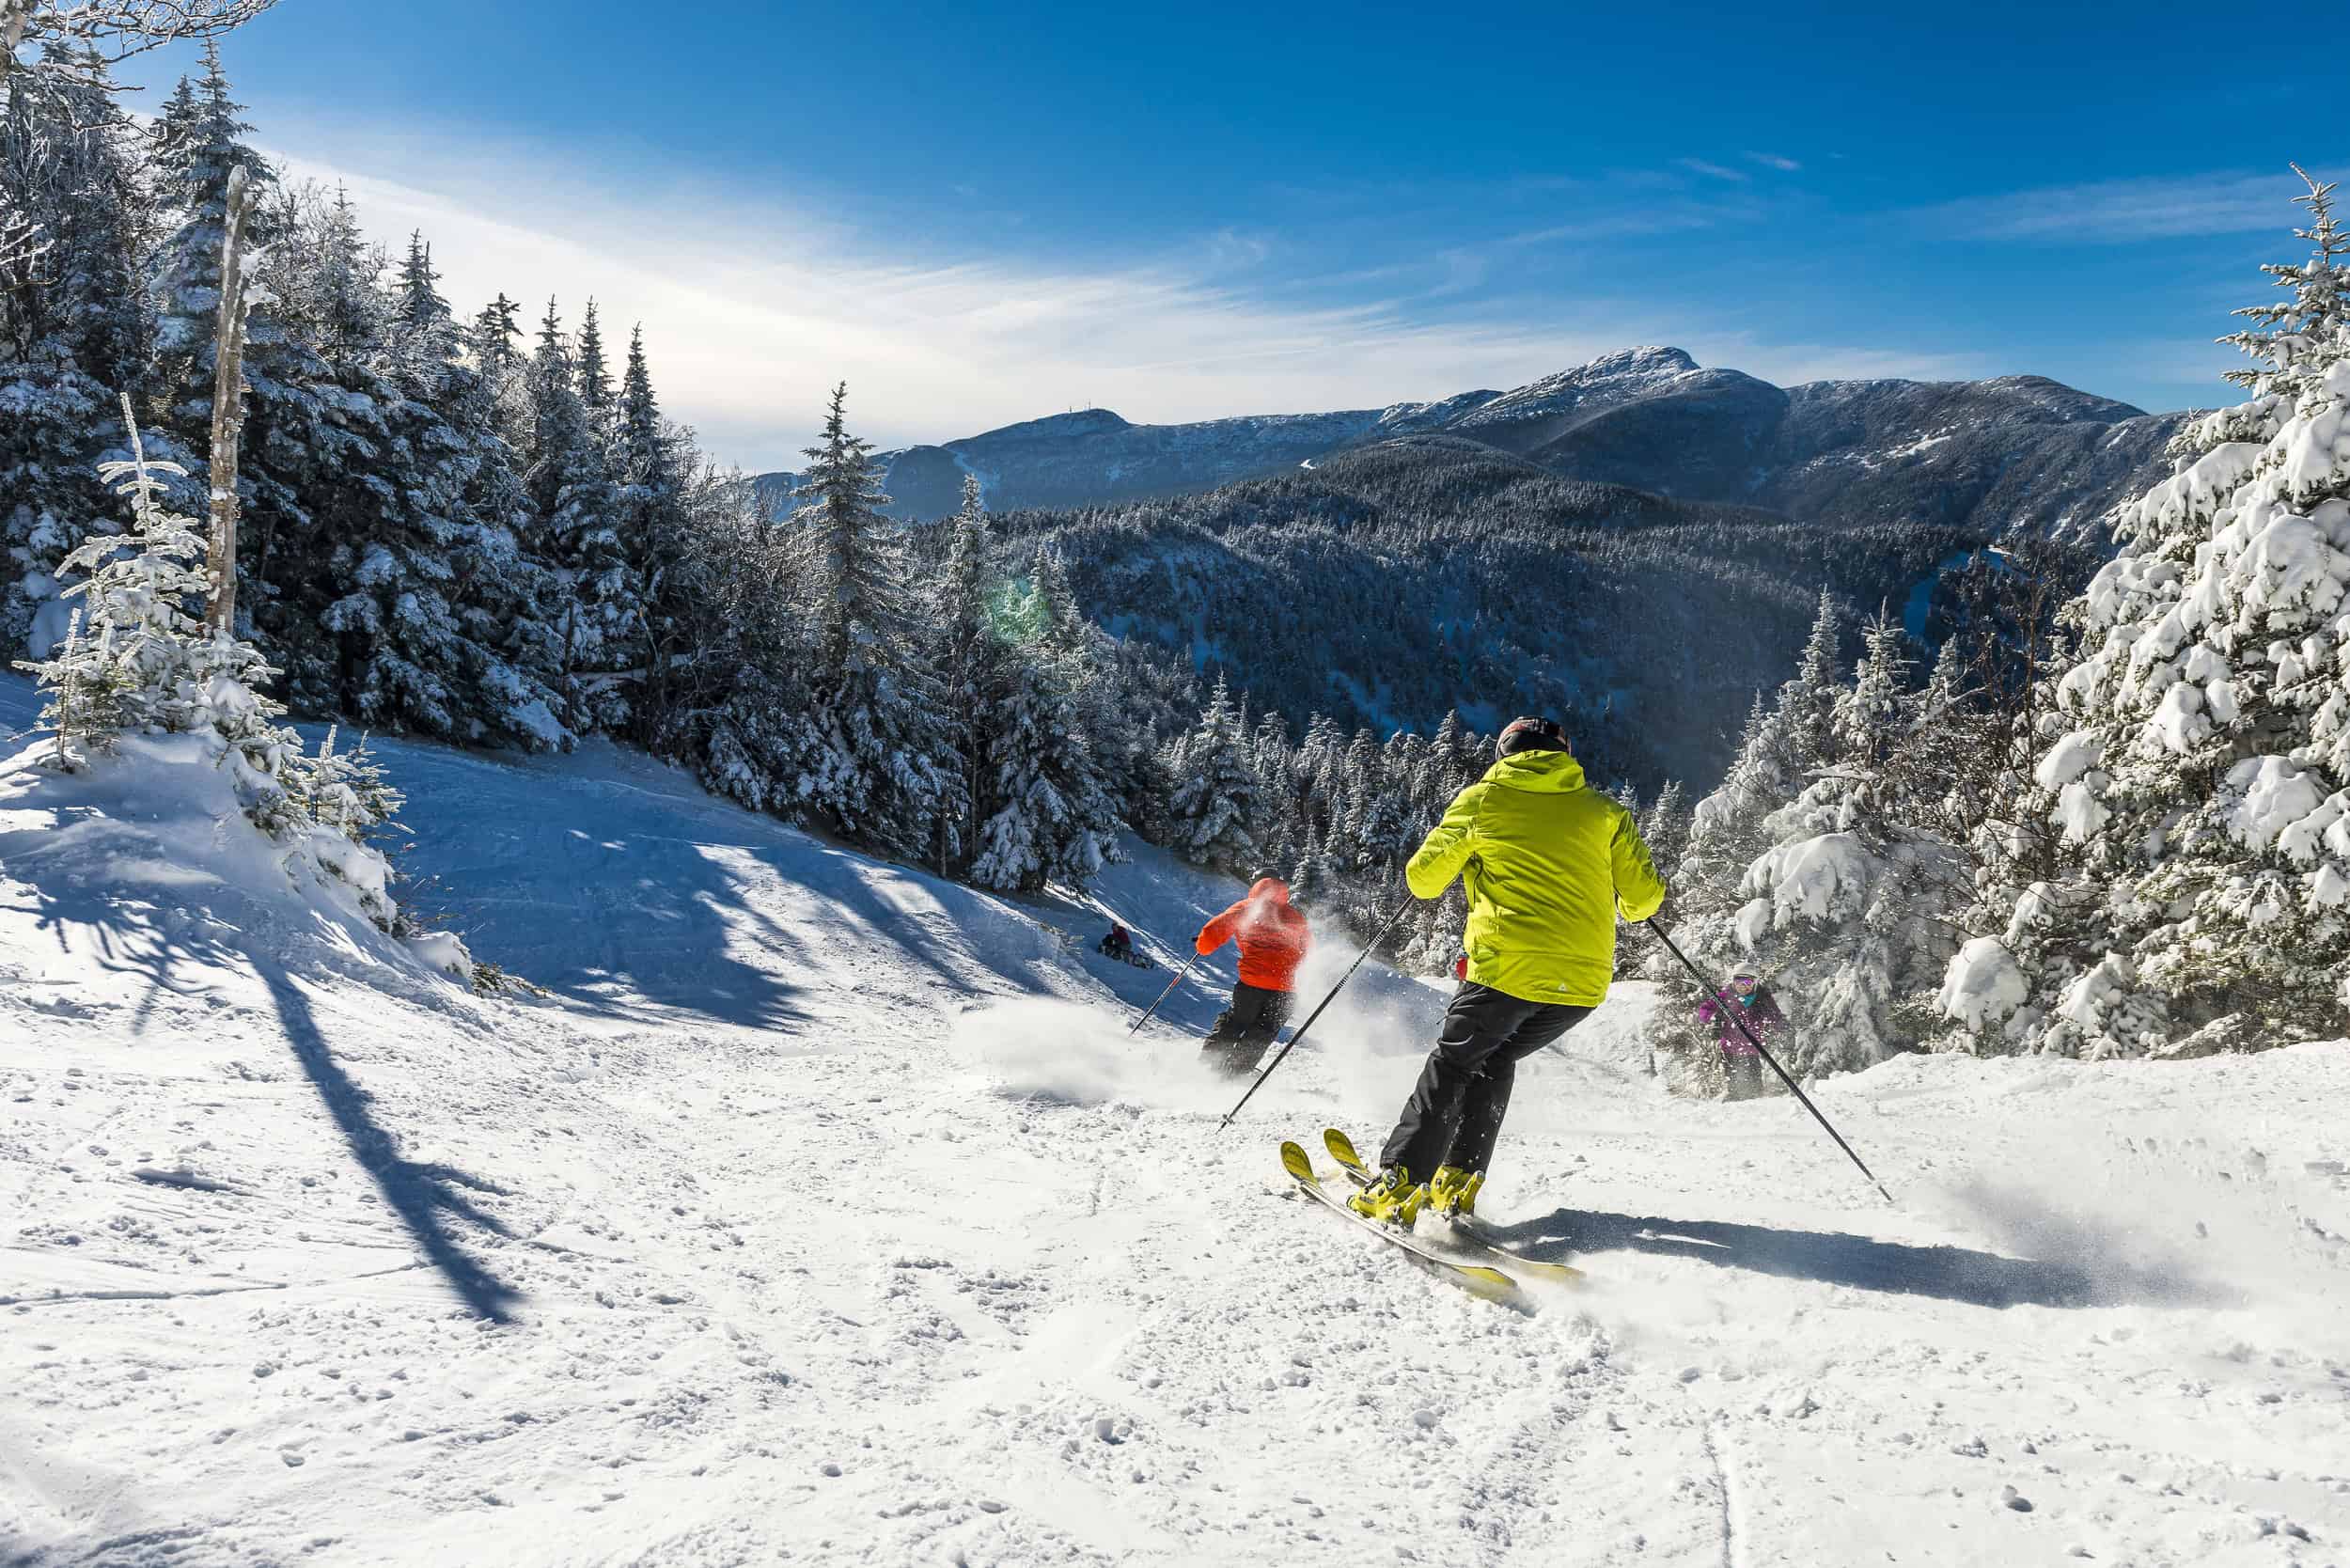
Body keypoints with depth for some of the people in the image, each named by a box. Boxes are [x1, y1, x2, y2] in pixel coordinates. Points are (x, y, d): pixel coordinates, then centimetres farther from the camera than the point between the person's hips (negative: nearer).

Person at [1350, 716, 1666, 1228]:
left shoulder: (1482, 800, 6)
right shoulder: (1602, 809, 12)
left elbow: (1423, 880, 11)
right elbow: (1644, 897, 10)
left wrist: (1449, 836, 31)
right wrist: (1621, 903, 33)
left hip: (1508, 967, -3)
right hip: (1585, 981, 4)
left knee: (1451, 1064, 15)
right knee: (1496, 1059, 24)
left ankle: (1398, 1185, 7)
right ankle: (1459, 1181, 16)